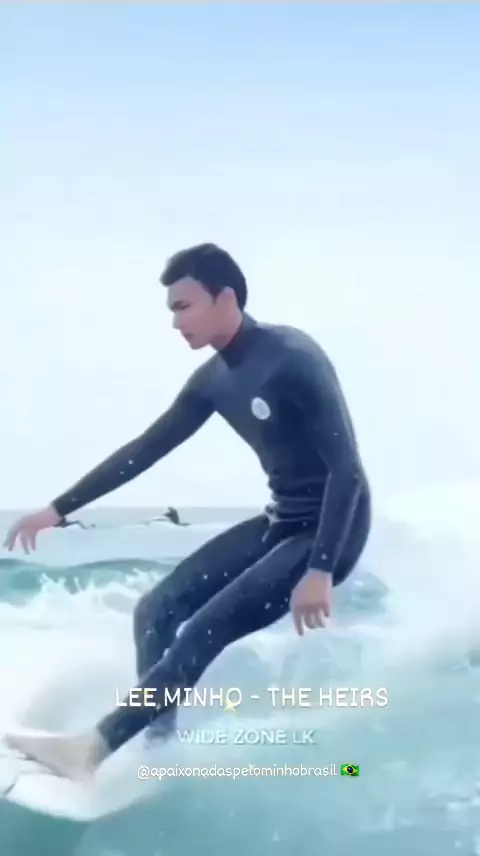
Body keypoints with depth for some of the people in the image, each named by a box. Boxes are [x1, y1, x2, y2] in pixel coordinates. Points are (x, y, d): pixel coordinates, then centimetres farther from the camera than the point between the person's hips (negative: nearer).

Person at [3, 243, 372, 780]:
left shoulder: (292, 358, -20)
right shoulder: (213, 379, 5)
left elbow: (347, 467, -24)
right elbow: (145, 449, 12)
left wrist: (320, 570, -31)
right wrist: (59, 509, 13)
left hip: (330, 529, -8)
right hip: (281, 522, 8)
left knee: (205, 631, -20)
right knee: (156, 611, 3)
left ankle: (94, 748, -16)